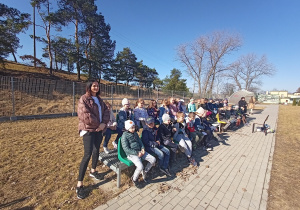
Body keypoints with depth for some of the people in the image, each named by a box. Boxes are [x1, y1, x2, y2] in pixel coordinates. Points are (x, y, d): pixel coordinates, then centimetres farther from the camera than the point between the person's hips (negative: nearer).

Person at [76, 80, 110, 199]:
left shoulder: (99, 99, 13)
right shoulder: (84, 99, -9)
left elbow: (106, 111, 7)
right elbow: (85, 115, -19)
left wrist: (104, 123, -9)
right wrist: (97, 124, -13)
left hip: (99, 129, 7)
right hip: (88, 130, -7)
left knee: (96, 151, 17)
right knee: (88, 154, -8)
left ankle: (93, 171, 40)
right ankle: (79, 184, 5)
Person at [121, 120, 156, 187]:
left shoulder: (135, 133, 12)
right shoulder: (124, 136, -11)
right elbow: (126, 149, -16)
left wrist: (143, 148, -2)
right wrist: (137, 153, -18)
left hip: (139, 151, 7)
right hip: (131, 154, -7)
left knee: (153, 159, -4)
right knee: (140, 167, -28)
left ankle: (144, 172, 19)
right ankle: (134, 179, 5)